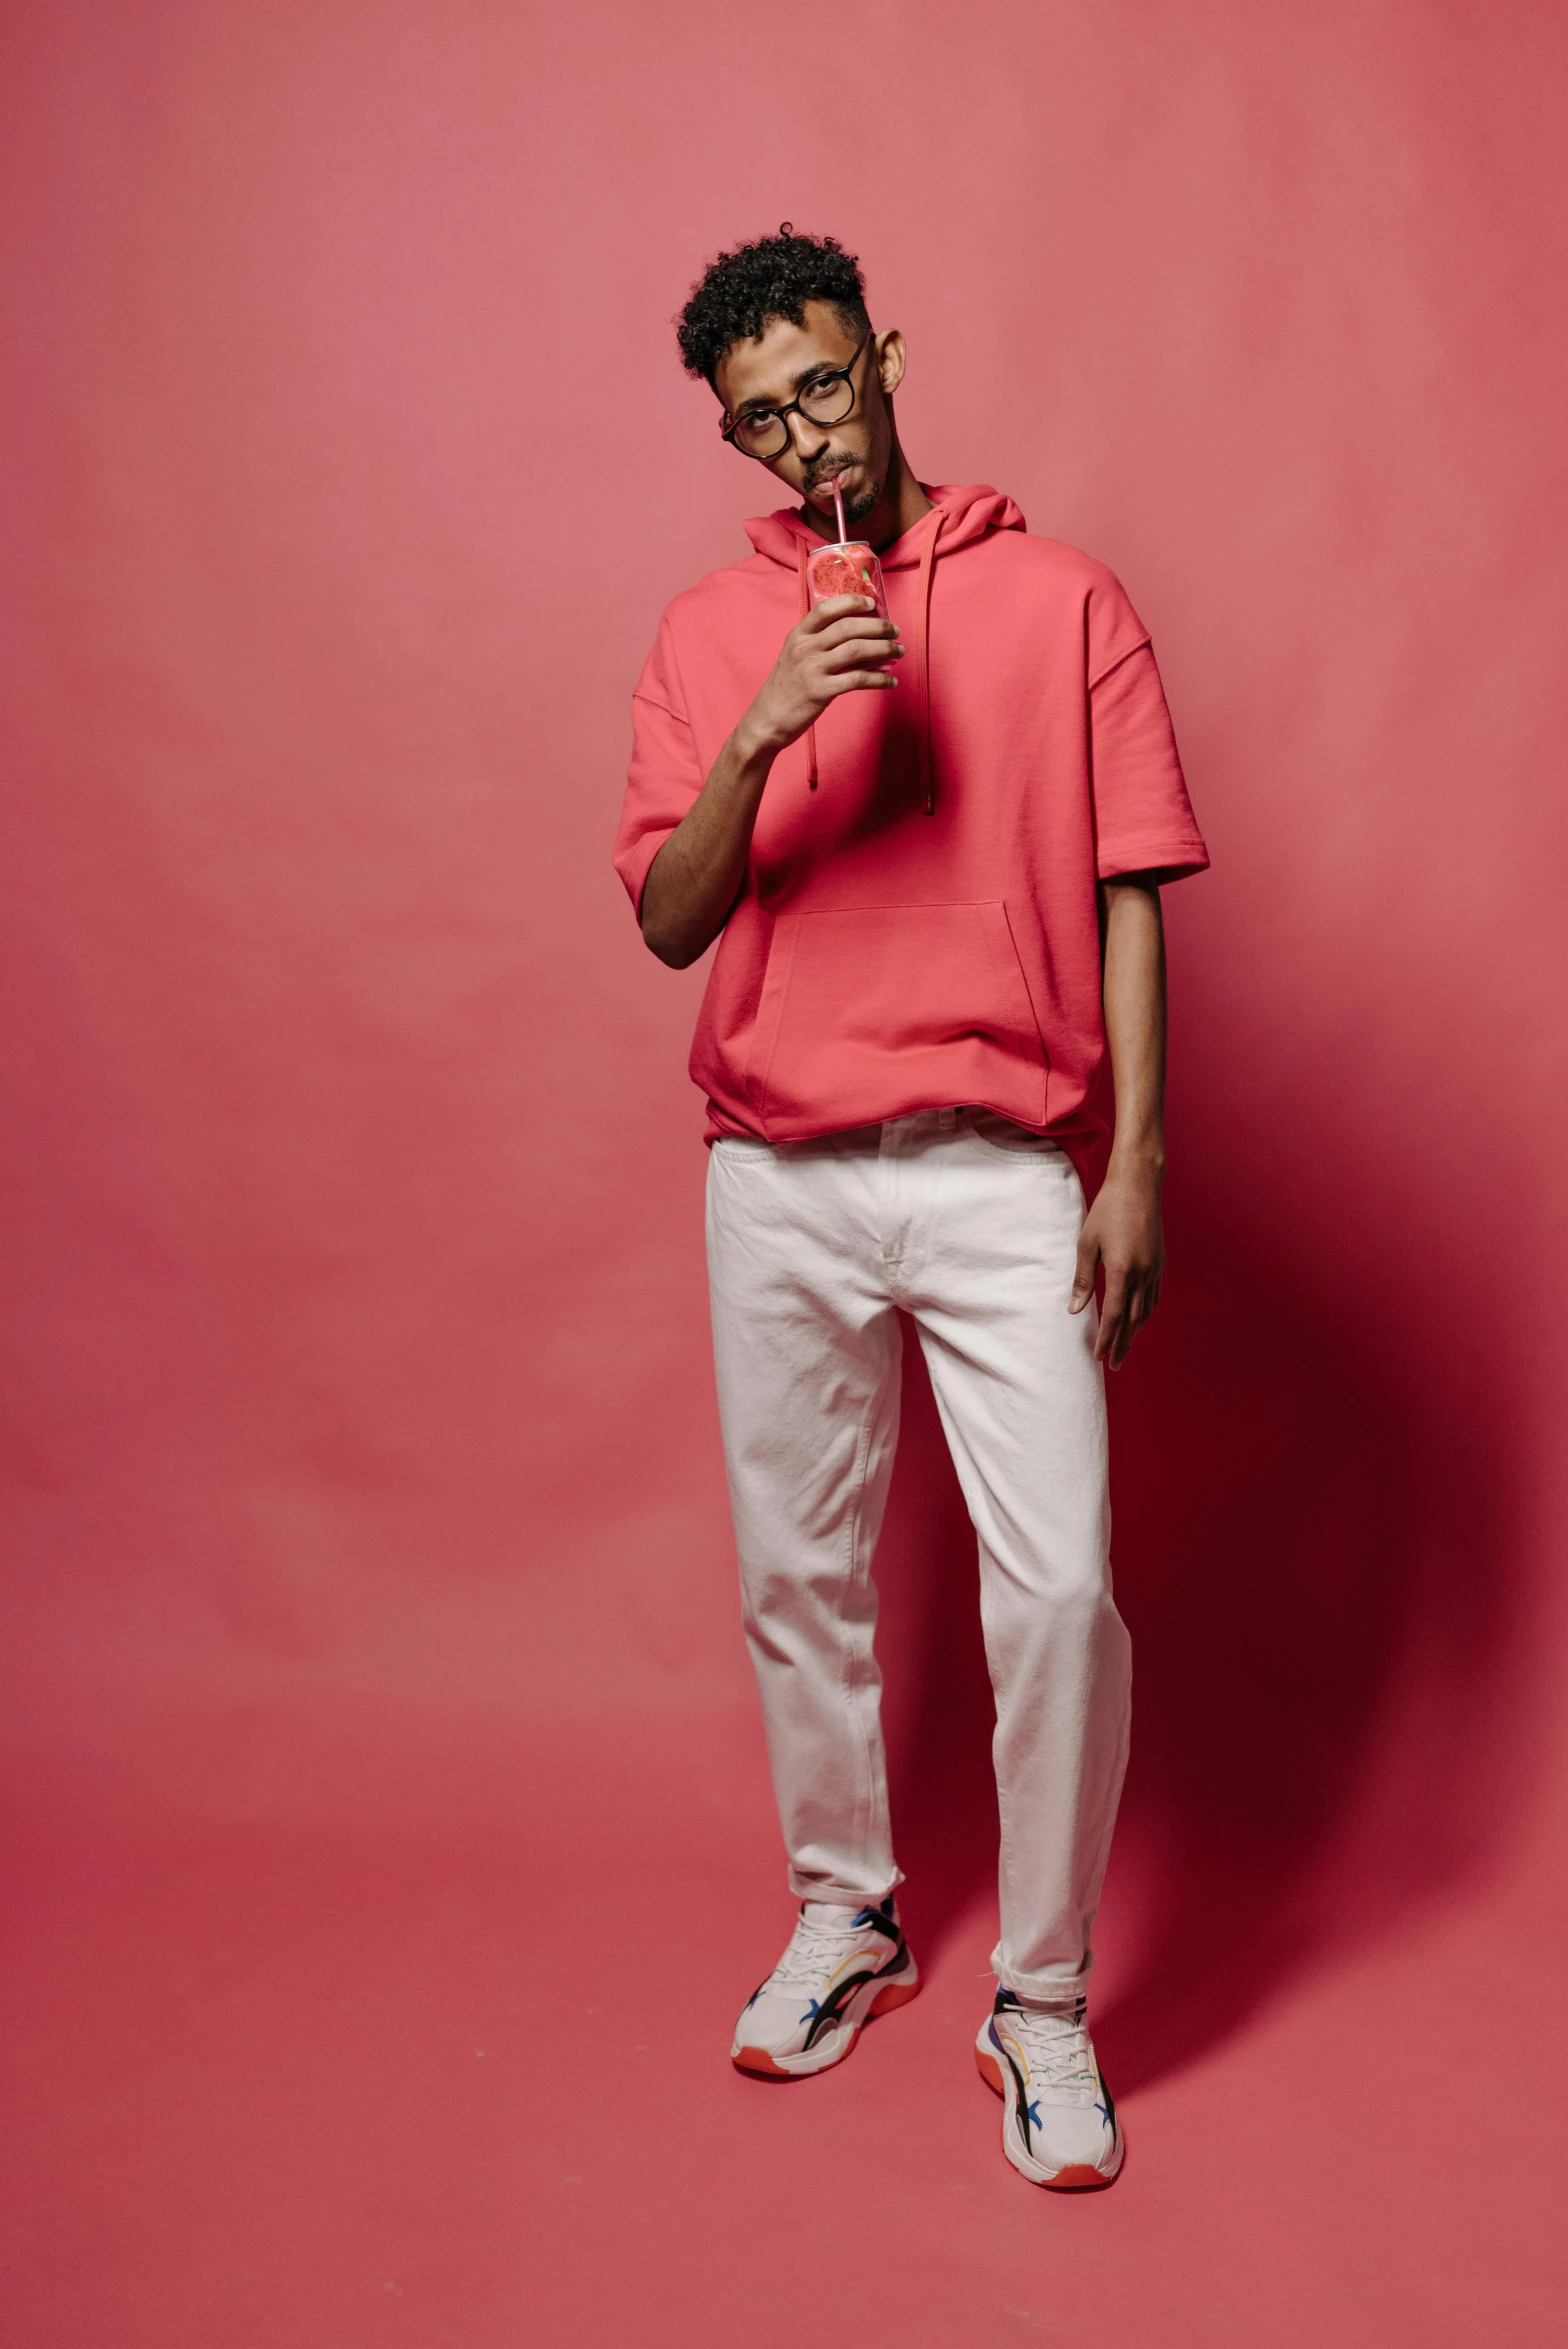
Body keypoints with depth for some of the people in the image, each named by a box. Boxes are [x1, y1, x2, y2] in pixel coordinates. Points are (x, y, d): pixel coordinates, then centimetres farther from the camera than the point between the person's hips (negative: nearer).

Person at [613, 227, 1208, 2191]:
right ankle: (844, 1918, 35)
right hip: (779, 1179, 3)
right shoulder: (704, 635, 9)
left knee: (1057, 1588, -9)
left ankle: (1044, 2006, 12)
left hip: (1004, 1170, -2)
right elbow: (667, 922, 1)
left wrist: (1138, 1170, -5)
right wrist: (762, 735, -15)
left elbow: (1128, 904, 1)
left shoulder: (1063, 603, 3)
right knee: (798, 1576, 12)